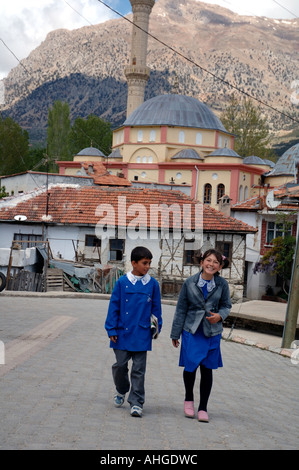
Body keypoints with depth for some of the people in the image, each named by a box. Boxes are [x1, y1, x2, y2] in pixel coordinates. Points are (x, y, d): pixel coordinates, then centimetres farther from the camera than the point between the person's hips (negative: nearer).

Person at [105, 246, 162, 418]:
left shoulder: (153, 284, 2)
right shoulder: (122, 282, -3)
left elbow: (156, 307, 10)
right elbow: (114, 306, 1)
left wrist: (157, 327, 8)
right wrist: (112, 329, -2)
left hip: (142, 334, 0)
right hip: (123, 332, 0)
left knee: (139, 370, 2)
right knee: (120, 365, 8)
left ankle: (136, 402, 7)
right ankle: (121, 391, 34)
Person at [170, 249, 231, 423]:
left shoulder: (222, 284, -1)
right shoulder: (190, 283, -4)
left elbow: (226, 305, 11)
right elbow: (181, 309, 3)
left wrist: (220, 315, -12)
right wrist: (175, 333, 5)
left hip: (212, 332, 1)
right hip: (192, 330, -1)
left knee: (207, 369, 4)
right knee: (191, 366, -7)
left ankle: (203, 408, 17)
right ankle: (189, 398, 22)